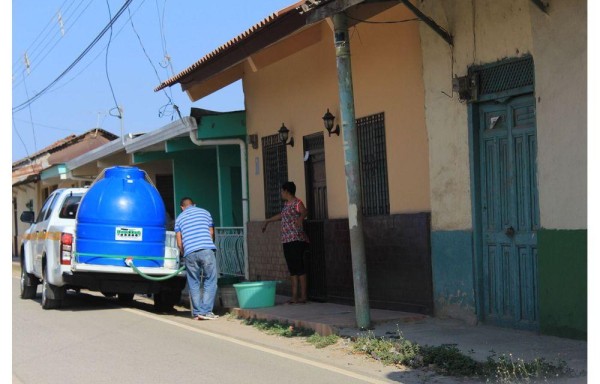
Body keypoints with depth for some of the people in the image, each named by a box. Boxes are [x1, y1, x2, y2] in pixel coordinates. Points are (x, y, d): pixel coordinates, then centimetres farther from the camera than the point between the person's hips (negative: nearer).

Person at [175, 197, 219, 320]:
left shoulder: (179, 218, 17)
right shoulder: (205, 213, 17)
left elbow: (179, 242, 12)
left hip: (189, 253, 1)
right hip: (206, 250, -1)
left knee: (194, 283, 9)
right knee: (210, 281, 3)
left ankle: (197, 312, 7)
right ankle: (206, 311, -5)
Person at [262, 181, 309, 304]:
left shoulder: (297, 203, -10)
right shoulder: (286, 204, 18)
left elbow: (304, 211, -30)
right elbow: (281, 215, 36)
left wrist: (300, 218, -52)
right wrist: (268, 221, 49)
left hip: (296, 240, -9)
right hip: (287, 241, 9)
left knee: (299, 268, -7)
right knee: (292, 269, 8)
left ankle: (303, 296, -4)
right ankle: (294, 296, 11)